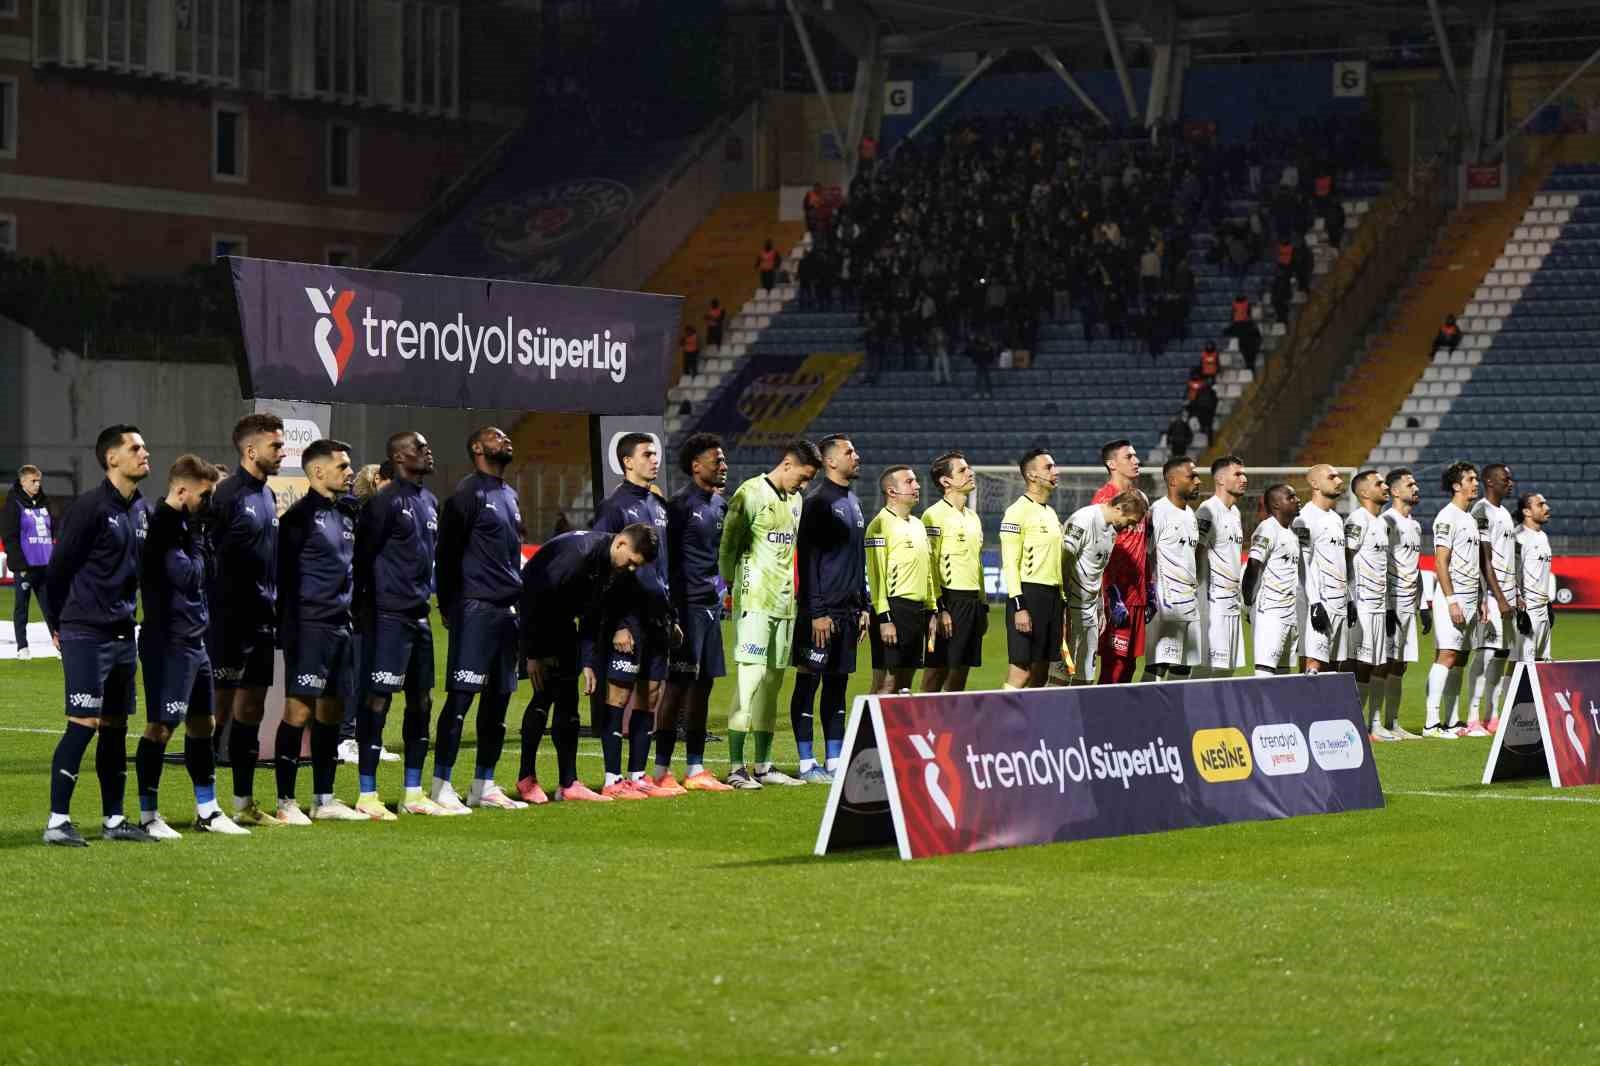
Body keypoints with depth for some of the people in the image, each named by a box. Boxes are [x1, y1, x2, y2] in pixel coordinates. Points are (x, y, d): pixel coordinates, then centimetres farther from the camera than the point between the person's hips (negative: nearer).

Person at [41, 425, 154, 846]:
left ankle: (114, 820, 16)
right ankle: (57, 821, -5)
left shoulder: (141, 511, 11)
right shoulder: (91, 507, -13)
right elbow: (59, 567, -9)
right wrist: (56, 623, -2)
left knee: (116, 725, 10)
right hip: (85, 634, -8)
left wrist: (128, 613, 17)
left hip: (122, 634, 8)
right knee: (84, 723, -10)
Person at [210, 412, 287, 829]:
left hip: (262, 619, 8)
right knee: (220, 706, -5)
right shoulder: (227, 493, -12)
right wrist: (212, 614, -17)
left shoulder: (268, 496, 15)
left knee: (252, 708, 12)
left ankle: (245, 803, 18)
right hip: (230, 618, -8)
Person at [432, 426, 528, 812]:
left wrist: (517, 598, 18)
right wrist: (449, 607, -11)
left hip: (507, 609, 8)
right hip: (476, 608, -8)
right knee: (461, 696, -10)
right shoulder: (468, 493, -7)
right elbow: (446, 552, -10)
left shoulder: (509, 496, 19)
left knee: (498, 697, 10)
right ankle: (441, 786, -9)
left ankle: (484, 786, 16)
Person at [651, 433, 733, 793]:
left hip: (711, 605, 8)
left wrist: (721, 593, 15)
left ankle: (695, 768, 13)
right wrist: (672, 609, -16)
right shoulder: (680, 504, -9)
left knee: (703, 684, 9)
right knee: (677, 685, -6)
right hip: (687, 605, -8)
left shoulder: (720, 504, 15)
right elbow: (667, 560, -12)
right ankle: (662, 769, -3)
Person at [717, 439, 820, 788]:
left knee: (773, 681, 9)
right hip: (754, 601, -8)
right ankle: (736, 767, -9)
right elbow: (728, 543, -8)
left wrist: (793, 589, 14)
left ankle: (763, 766, 13)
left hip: (785, 603, 8)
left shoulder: (794, 499, 17)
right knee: (751, 679, -11)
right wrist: (731, 584, -5)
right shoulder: (751, 494, -8)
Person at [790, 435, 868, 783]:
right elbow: (808, 560, -14)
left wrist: (864, 607, 16)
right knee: (808, 684, -2)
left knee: (837, 685, 10)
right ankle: (807, 764, 0)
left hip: (848, 611, 8)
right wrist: (817, 612, -18)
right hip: (822, 611, -8)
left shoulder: (853, 502, 16)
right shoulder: (817, 502, -10)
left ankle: (834, 761, 14)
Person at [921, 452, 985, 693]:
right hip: (949, 599, -8)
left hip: (972, 601, 8)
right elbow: (929, 566, -14)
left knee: (960, 670, 8)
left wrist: (983, 605, 20)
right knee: (936, 671, -6)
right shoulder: (935, 515, -8)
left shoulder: (972, 517, 18)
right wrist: (939, 608, -19)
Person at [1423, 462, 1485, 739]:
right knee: (1446, 656, -14)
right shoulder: (1447, 517, -10)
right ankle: (1432, 723, -17)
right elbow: (1440, 563, -15)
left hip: (1470, 599, 9)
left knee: (1459, 659, 9)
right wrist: (1451, 600, -20)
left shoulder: (1470, 519, 18)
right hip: (1452, 598, -9)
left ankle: (1451, 721, 12)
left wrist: (1481, 600, 18)